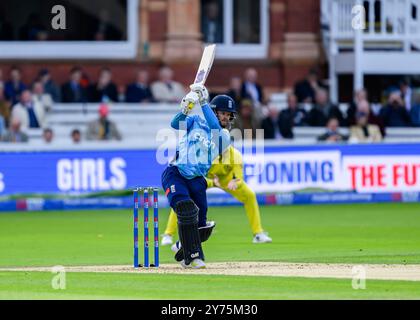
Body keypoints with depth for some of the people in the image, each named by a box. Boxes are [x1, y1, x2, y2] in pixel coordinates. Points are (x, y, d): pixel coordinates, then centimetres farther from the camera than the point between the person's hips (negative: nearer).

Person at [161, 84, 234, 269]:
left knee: (201, 227, 3)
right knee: (186, 210, -27)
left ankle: (183, 254, 32)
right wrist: (185, 109, -31)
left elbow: (215, 129, -14)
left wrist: (203, 103, -20)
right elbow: (176, 124, -10)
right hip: (175, 174, -4)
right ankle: (192, 256, -20)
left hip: (197, 180, 4)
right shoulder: (196, 122, 7)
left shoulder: (225, 137, 9)